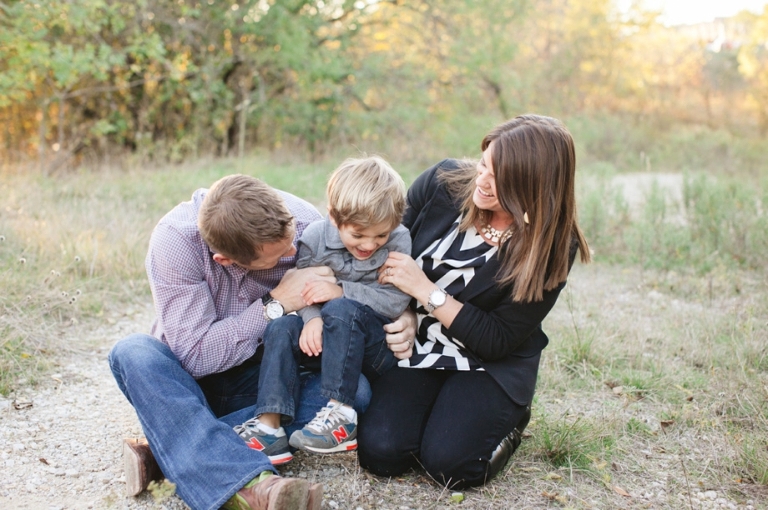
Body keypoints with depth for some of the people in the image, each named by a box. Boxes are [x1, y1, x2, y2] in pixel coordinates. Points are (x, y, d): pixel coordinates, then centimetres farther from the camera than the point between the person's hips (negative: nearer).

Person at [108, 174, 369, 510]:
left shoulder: (305, 222, -19)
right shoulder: (175, 240, -25)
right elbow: (194, 355, -26)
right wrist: (275, 304, -30)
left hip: (262, 378, 2)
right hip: (189, 379, -1)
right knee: (132, 353, -32)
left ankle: (172, 450, -28)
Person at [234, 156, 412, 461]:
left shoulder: (399, 241, -11)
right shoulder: (315, 236, -5)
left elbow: (396, 302, -18)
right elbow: (302, 288, -4)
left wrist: (340, 291, -22)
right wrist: (313, 318, -25)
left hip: (380, 351, -4)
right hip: (330, 344, 4)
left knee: (342, 310, -31)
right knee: (281, 328, -19)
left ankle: (341, 416, -29)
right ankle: (269, 426, -27)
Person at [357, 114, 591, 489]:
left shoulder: (551, 249, -18)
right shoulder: (443, 183, -12)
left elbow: (498, 341, -16)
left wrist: (425, 289, -23)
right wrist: (402, 316, -14)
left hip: (491, 367, -2)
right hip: (415, 349, 2)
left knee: (448, 463, -23)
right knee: (379, 451, -18)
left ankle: (507, 419, 9)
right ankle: (434, 407, 14)